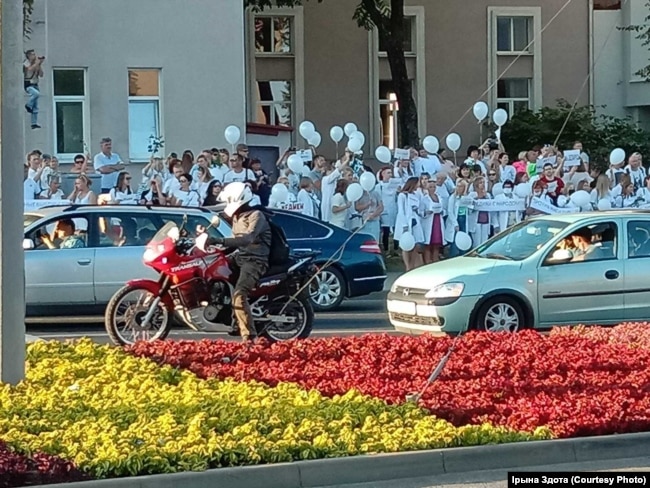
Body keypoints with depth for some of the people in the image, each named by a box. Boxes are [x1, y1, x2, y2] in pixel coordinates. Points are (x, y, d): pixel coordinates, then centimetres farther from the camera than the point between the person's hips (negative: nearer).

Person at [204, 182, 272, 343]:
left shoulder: (256, 216, -13)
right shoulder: (237, 217, 16)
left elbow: (247, 238, -30)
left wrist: (219, 241, -37)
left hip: (255, 261, -10)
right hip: (240, 257, 10)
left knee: (239, 295, -28)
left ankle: (249, 337, -29)